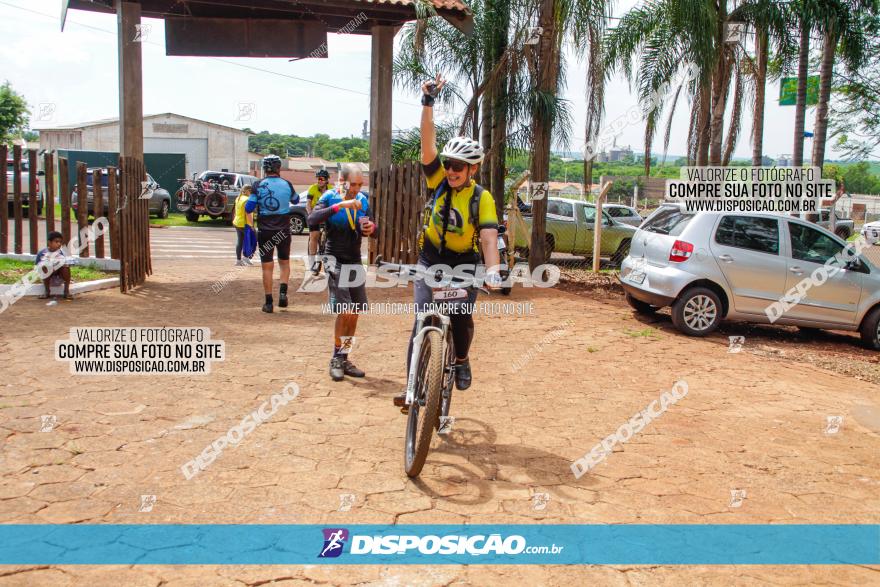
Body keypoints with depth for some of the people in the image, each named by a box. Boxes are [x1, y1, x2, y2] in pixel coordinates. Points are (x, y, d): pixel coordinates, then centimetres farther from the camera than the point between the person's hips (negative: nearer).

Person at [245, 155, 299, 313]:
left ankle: (269, 302, 7)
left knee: (267, 267, 7)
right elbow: (296, 200, 17)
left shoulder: (258, 185, -8)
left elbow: (248, 208, -9)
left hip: (265, 230, -1)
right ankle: (283, 291, -3)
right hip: (283, 231, 1)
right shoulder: (286, 184, -3)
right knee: (284, 262, 18)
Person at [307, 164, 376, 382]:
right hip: (335, 260, -5)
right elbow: (312, 219, -27)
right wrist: (340, 205, -34)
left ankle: (344, 358, 20)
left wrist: (371, 228, -16)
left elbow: (372, 229, 8)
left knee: (354, 313, 7)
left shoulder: (362, 200, 4)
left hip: (355, 261, 6)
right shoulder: (330, 198, -10)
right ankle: (336, 359, 1)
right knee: (344, 311, -15)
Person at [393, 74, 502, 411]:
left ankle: (461, 360, 18)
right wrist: (428, 102, -26)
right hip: (431, 260, 1)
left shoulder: (482, 198, -13)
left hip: (464, 263, -1)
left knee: (462, 317, -15)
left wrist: (493, 270, -41)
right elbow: (428, 143, -16)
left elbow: (489, 237, -25)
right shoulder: (439, 180, -6)